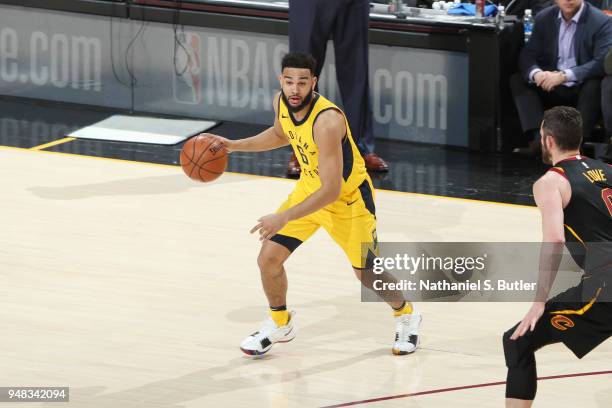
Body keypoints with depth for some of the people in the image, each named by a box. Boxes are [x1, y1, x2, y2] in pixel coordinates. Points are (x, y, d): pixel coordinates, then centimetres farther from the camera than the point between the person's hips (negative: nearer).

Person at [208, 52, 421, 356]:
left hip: (349, 197, -6)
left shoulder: (327, 121, -37)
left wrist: (283, 218, -40)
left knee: (366, 274, 0)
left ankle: (406, 315, 31)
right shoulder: (281, 102, -14)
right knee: (268, 258, -2)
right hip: (309, 188, 6)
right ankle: (279, 324, 23)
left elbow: (331, 191, -37)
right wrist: (234, 145, 5)